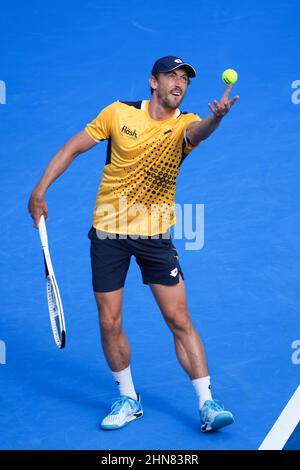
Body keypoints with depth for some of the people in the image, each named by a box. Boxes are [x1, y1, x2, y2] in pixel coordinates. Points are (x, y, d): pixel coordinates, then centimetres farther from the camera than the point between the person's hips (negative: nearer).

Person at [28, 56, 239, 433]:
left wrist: (216, 116, -55)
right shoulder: (119, 113, -3)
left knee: (180, 320, -4)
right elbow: (73, 148, 5)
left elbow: (199, 131, -31)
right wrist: (40, 190, -1)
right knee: (109, 323, 4)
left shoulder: (184, 124, -5)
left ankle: (206, 404, 4)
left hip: (155, 235, -1)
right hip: (108, 232, 1)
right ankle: (128, 400, 23)